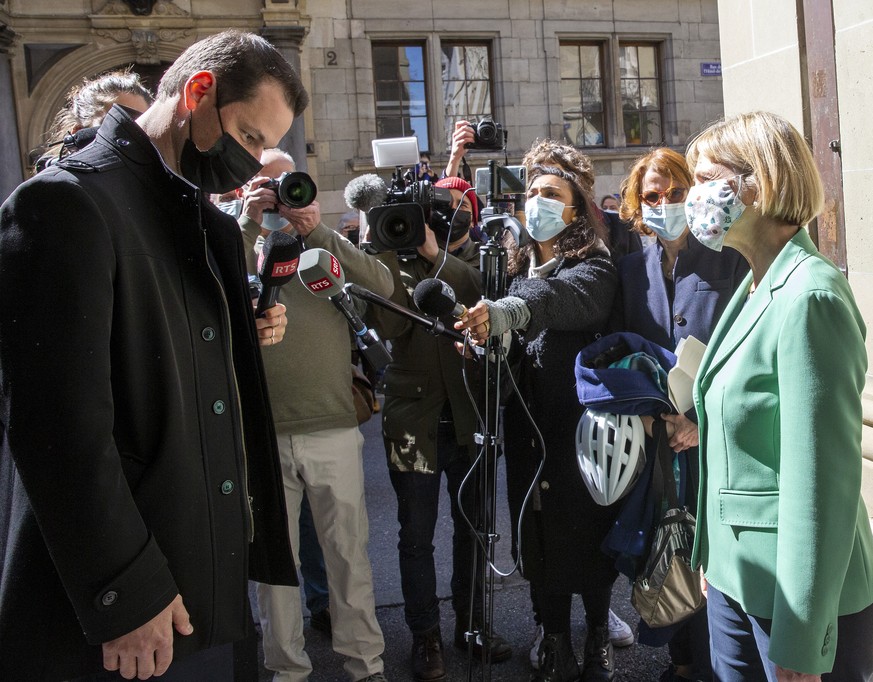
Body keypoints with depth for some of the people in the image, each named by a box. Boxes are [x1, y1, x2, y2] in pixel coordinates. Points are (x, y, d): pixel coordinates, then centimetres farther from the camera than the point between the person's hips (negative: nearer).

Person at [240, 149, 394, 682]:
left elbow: (384, 286, -10)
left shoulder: (330, 249, 8)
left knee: (349, 553, 9)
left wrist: (317, 230, -14)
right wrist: (247, 225, -17)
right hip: (264, 435, 0)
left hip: (334, 431, 0)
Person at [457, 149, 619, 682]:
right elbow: (506, 336, 13)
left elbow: (564, 296, -30)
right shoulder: (517, 265, 15)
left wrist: (507, 310, -48)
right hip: (528, 425, 5)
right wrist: (480, 336, -9)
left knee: (588, 531, 4)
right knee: (540, 535, 8)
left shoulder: (594, 265, -6)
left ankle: (599, 635, 25)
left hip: (581, 421, -4)